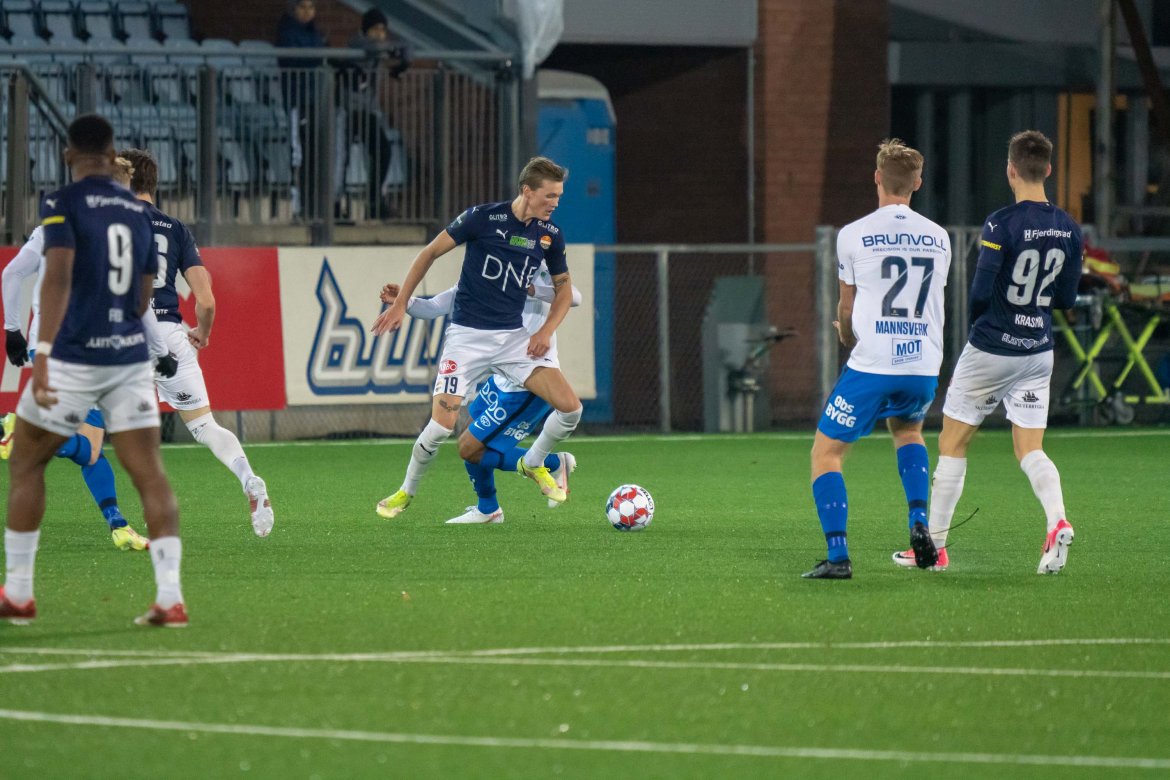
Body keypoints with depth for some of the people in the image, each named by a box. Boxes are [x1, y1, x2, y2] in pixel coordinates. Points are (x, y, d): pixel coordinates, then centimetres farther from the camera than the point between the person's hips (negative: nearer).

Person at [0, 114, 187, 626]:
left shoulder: (63, 205, -6)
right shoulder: (138, 212, 12)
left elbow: (58, 277, -21)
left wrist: (43, 353, -28)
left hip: (76, 355, -4)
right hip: (131, 355, 5)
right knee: (150, 474, -1)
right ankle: (169, 597, -14)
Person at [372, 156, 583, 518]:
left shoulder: (549, 235, 1)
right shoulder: (483, 217, -12)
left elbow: (563, 287, 15)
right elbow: (430, 253, -2)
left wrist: (547, 331, -1)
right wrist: (400, 304, -2)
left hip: (514, 337, 4)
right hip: (468, 335, -4)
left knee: (570, 408, -10)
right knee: (443, 424, -15)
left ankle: (533, 464, 19)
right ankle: (407, 491, 12)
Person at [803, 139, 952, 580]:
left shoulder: (854, 235, -3)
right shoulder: (938, 238, 8)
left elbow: (847, 309, 6)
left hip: (871, 365, -5)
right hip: (925, 365, 5)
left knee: (826, 452, 7)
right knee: (907, 431, 34)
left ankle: (838, 556, -7)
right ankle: (919, 523, 14)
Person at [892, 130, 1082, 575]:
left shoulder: (1002, 225, -18)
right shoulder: (1069, 230, 0)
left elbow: (981, 292, -19)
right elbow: (1066, 299, 6)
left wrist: (975, 319, 2)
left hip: (989, 350, -5)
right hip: (1038, 351, 5)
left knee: (952, 445, 9)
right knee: (1030, 450, 7)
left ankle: (934, 547, 13)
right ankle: (1058, 522, -21)